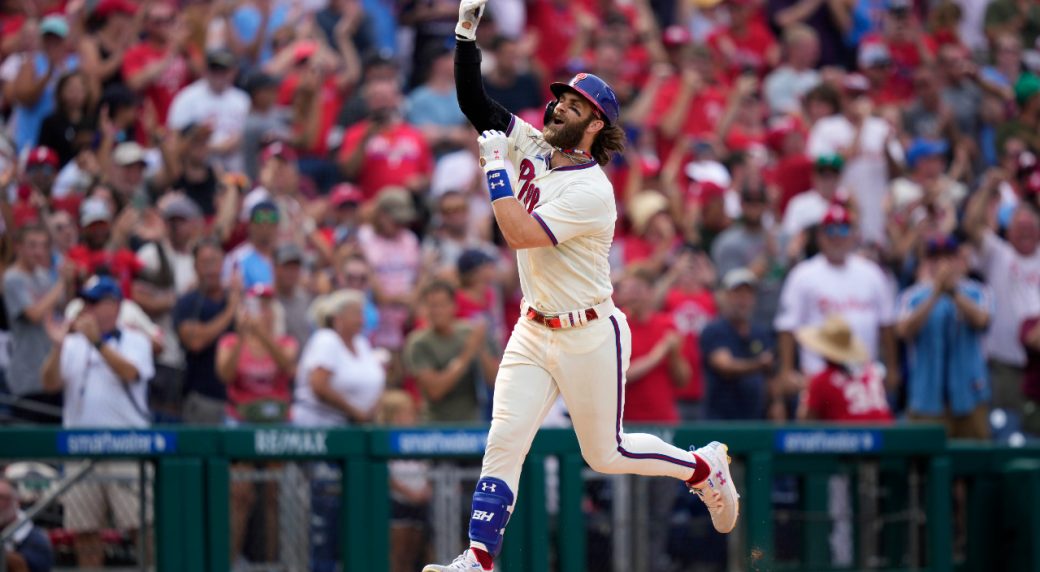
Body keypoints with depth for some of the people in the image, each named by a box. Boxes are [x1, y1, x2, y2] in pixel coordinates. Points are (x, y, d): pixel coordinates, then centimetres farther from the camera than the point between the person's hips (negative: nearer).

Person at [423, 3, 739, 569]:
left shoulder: (591, 191, -22)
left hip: (589, 337, -6)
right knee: (503, 443, -8)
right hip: (533, 331, 6)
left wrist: (496, 169, -23)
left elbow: (520, 234, -30)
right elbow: (473, 100, 0)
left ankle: (705, 468, 32)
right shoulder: (531, 147, 1)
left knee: (604, 454, 9)